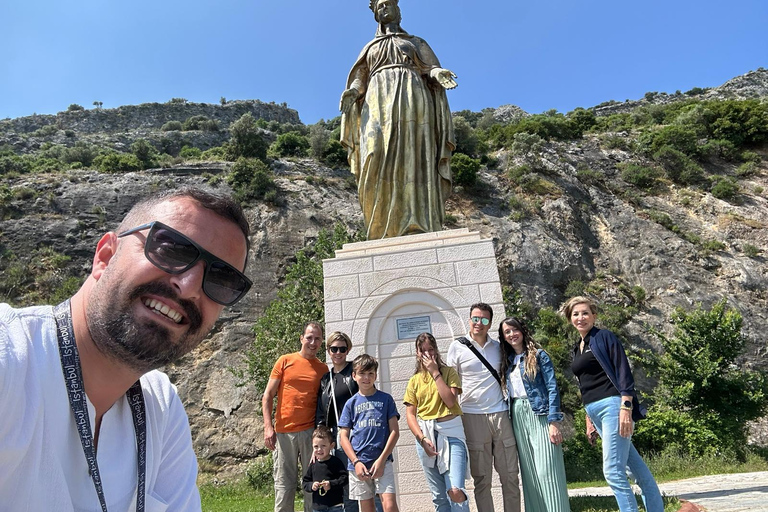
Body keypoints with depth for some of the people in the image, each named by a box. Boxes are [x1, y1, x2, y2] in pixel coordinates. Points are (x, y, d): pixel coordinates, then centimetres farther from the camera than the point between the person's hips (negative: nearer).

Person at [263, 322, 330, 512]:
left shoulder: (323, 368, 6)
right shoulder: (285, 361, 3)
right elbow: (268, 396, 3)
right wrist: (268, 427, -5)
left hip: (311, 432, 1)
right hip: (284, 432, -1)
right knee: (284, 483, 6)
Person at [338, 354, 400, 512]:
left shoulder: (385, 399, 3)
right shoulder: (351, 403, 6)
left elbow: (394, 431, -1)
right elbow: (344, 436, 4)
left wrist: (382, 459, -9)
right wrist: (356, 462, -7)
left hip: (382, 462, -2)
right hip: (358, 463, 2)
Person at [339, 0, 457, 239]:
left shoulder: (417, 42, 29)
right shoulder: (370, 48, 33)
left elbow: (431, 70, 14)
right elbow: (361, 79, 19)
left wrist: (438, 73, -11)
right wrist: (352, 92, -5)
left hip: (412, 97, -1)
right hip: (379, 101, 1)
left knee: (414, 161, -20)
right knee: (378, 156, -25)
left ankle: (420, 232, -29)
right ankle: (384, 231, -33)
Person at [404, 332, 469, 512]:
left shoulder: (449, 372, 4)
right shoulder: (414, 380, 9)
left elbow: (450, 401, -12)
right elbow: (410, 414, 3)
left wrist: (435, 372, -10)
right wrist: (423, 439, -12)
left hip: (450, 432, -2)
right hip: (425, 434, 3)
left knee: (456, 492, -17)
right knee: (439, 496, 9)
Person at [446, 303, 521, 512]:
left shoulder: (497, 347, 9)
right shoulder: (458, 347, 1)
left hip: (500, 414, 3)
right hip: (473, 417, -2)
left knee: (510, 475, 8)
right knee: (481, 479, 4)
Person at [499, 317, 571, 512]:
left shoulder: (539, 355, -1)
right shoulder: (508, 360, 14)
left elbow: (552, 389, -8)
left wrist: (554, 422, -16)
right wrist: (510, 421, 10)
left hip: (539, 414, -5)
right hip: (517, 416, 6)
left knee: (546, 469, -6)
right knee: (529, 471, 9)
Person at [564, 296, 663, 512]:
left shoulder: (604, 337, -4)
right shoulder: (577, 348, 16)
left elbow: (624, 373, -12)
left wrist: (626, 407, -20)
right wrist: (588, 418, 21)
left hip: (612, 406, -7)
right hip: (595, 411, 7)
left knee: (613, 471, -8)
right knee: (636, 466, 14)